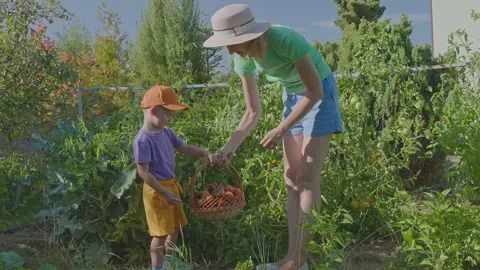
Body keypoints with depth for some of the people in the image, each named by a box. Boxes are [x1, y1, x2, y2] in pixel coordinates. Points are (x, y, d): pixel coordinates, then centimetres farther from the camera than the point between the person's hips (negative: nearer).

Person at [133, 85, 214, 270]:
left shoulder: (166, 133, 3)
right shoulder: (143, 140, -22)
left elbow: (185, 149, 8)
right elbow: (143, 172, -23)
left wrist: (204, 153, -11)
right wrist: (164, 193, -24)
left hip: (172, 185, 9)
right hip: (156, 190, -9)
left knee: (175, 226, 21)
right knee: (161, 232, -1)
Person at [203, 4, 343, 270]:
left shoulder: (285, 40, -33)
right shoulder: (243, 59, -13)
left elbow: (315, 91, -23)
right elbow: (253, 112, -4)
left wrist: (280, 130, -24)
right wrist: (231, 145, -16)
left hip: (320, 94, -6)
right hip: (292, 96, 6)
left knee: (307, 178, -11)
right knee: (291, 179, 2)